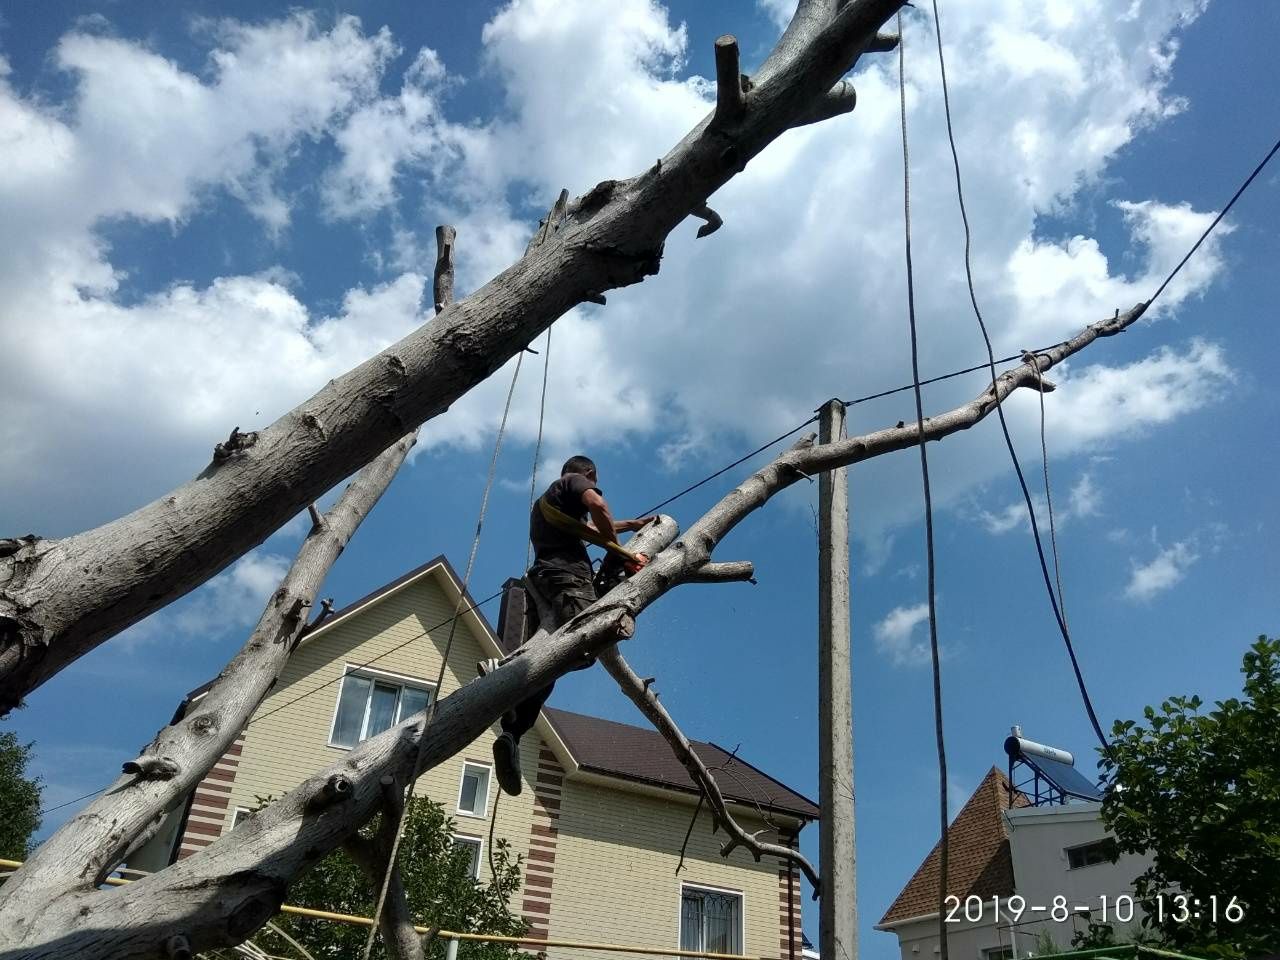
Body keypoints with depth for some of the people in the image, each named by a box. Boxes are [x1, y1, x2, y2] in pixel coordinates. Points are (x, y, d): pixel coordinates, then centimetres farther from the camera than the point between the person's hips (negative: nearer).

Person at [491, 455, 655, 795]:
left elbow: (591, 528, 54)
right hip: (566, 573, -9)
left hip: (543, 577, 9)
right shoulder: (575, 481, 15)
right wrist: (619, 552, 1)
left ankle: (511, 735, -11)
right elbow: (597, 506, -8)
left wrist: (631, 524, 65)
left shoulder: (547, 500, 41)